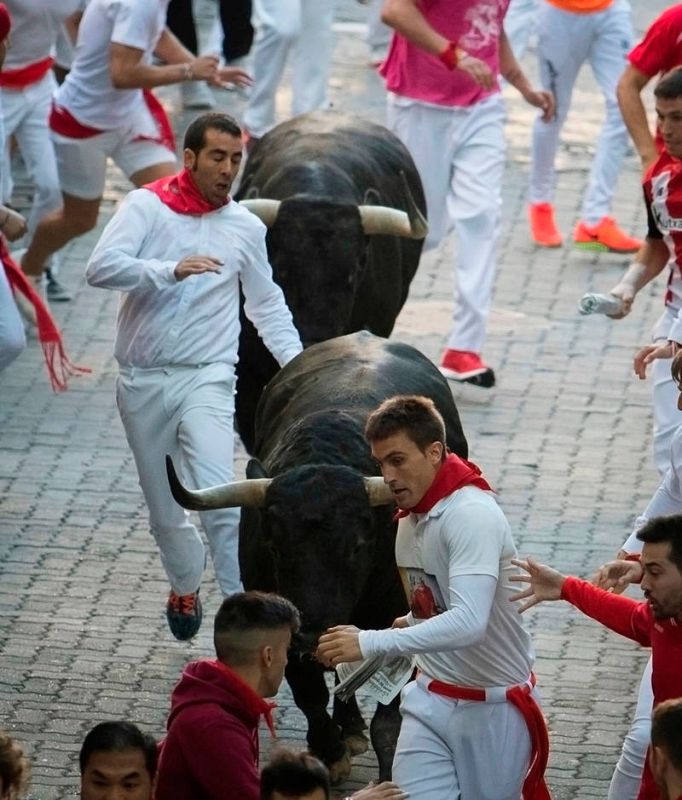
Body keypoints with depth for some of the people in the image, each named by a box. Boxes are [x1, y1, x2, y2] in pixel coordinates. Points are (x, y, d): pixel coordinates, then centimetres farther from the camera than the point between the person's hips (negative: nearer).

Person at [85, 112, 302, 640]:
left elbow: (266, 304, 19)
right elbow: (102, 268, -15)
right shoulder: (147, 206, -1)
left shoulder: (246, 227, 8)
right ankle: (185, 589, 38)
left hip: (206, 378, 0)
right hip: (142, 380, 1)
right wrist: (171, 270, -28)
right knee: (164, 509, 12)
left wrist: (297, 362, 7)